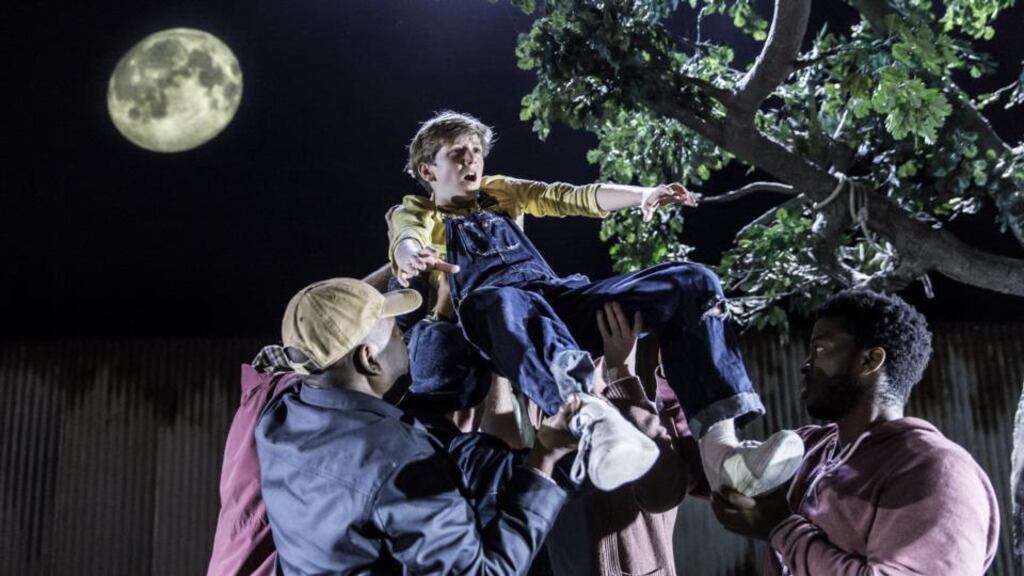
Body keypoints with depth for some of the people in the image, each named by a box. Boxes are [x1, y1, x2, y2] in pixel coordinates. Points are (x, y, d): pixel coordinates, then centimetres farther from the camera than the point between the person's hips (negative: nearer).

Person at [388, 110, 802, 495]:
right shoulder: (414, 213, 20)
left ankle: (720, 447, -35)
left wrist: (642, 195, -4)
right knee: (502, 301, -44)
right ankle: (592, 421, -70)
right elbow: (405, 240, -6)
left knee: (691, 283, -15)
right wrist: (410, 256, -34)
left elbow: (569, 197, 16)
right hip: (493, 309, -5)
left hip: (562, 299, 5)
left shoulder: (498, 193, 32)